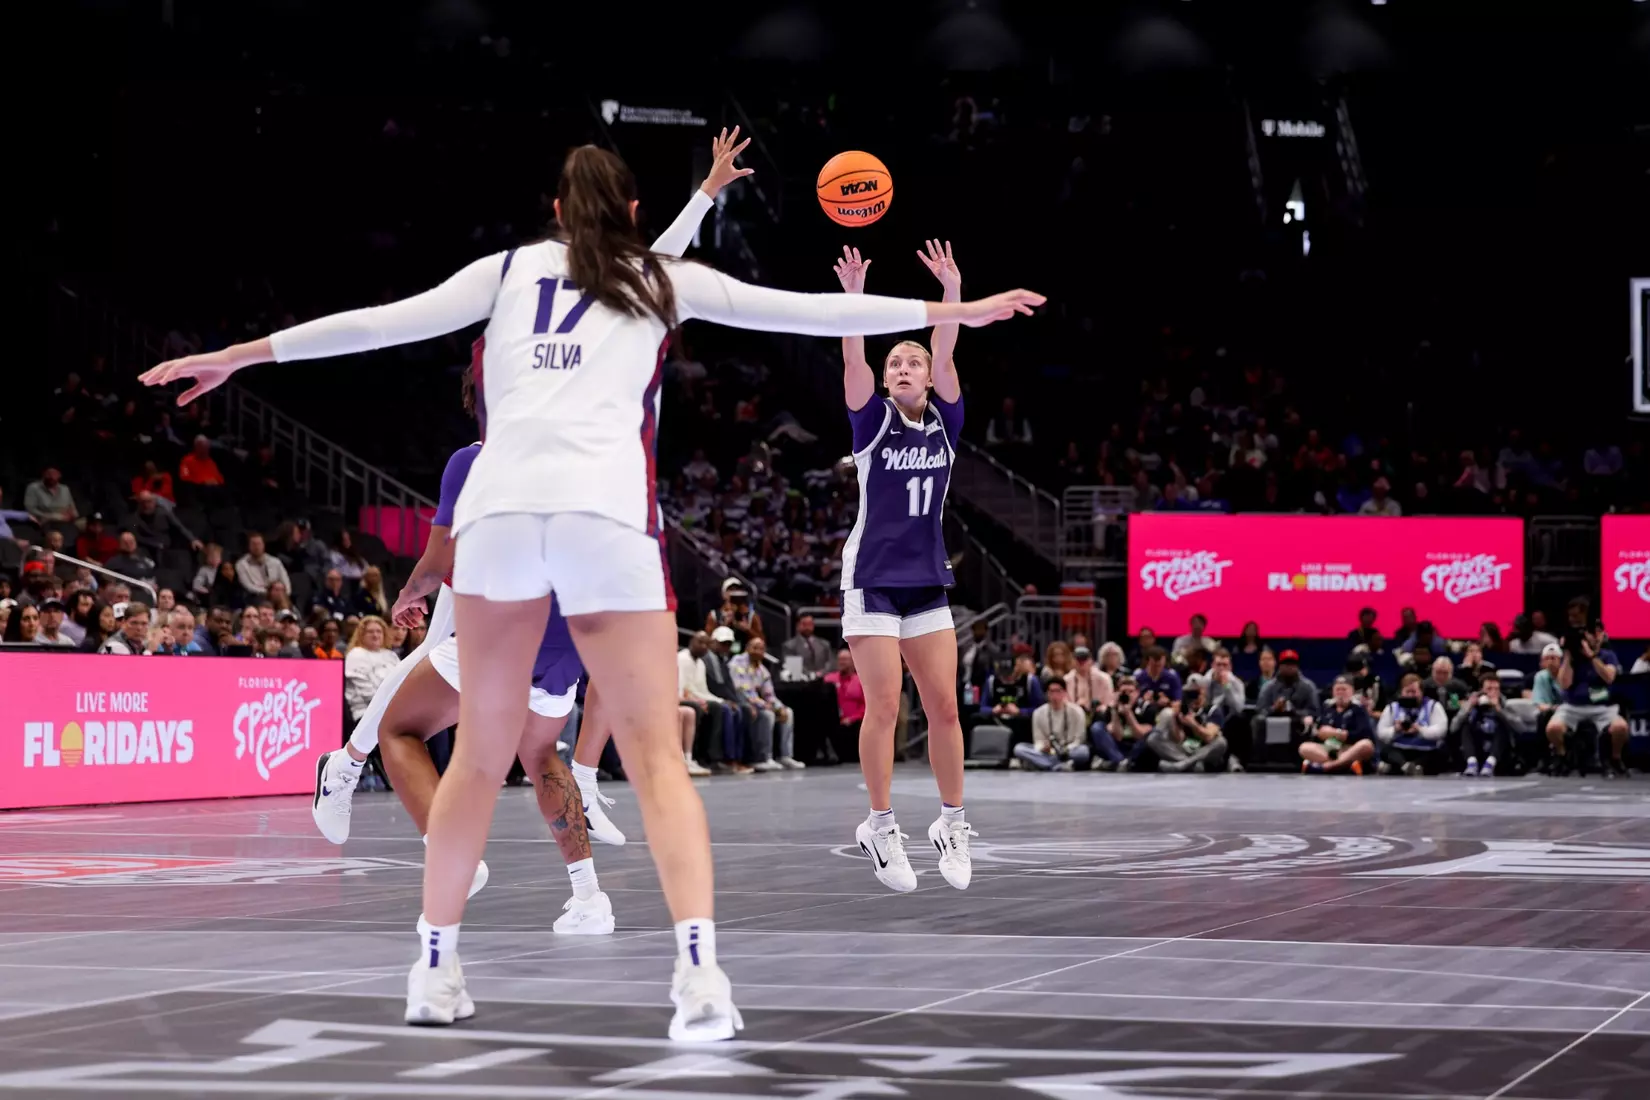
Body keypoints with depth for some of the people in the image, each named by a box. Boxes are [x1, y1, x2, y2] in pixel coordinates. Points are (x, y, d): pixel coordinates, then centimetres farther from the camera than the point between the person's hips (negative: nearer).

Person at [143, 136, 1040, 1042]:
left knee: (482, 752, 14)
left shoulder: (511, 269, 22)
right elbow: (804, 311, 23)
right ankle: (700, 971, -17)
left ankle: (435, 968, 20)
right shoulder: (662, 280, 20)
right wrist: (956, 313, 30)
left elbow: (380, 322, 17)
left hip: (500, 507, 2)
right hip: (607, 514, -2)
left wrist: (238, 356, 23)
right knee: (654, 753, 0)